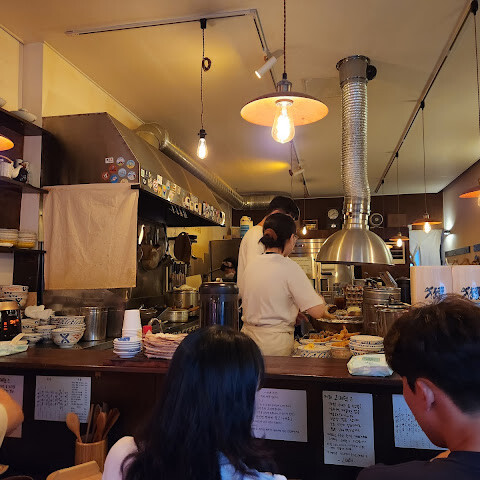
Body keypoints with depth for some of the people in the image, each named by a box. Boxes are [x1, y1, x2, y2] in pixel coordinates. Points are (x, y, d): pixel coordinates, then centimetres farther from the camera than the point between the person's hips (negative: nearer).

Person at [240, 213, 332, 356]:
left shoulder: (252, 264, 3)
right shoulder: (289, 267, -15)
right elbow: (317, 311, -16)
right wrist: (320, 299, 8)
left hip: (248, 336, 6)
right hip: (275, 344, -6)